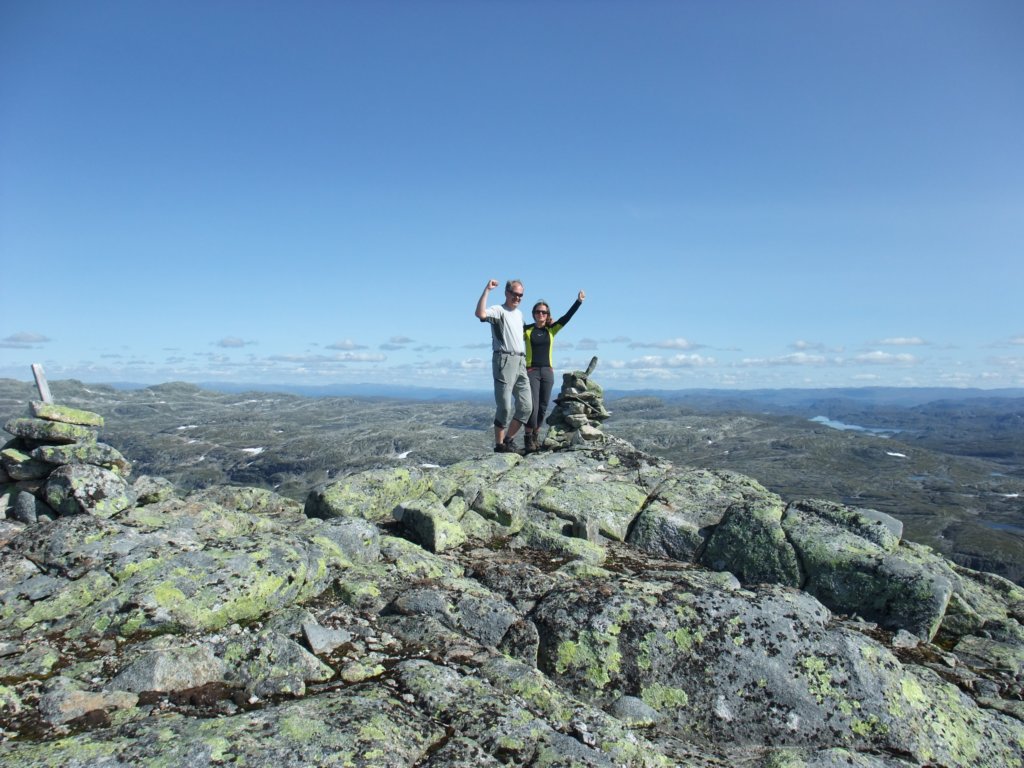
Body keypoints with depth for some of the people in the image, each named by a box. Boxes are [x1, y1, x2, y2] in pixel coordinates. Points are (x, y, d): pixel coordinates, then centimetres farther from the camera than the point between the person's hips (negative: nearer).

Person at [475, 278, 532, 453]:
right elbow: (480, 314, -26)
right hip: (504, 361, -8)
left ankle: (508, 439, 19)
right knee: (505, 407, -8)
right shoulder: (498, 310, -4)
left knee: (526, 406, 7)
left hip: (521, 362, 8)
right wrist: (487, 290, -23)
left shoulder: (519, 314, 23)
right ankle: (499, 445, 2)